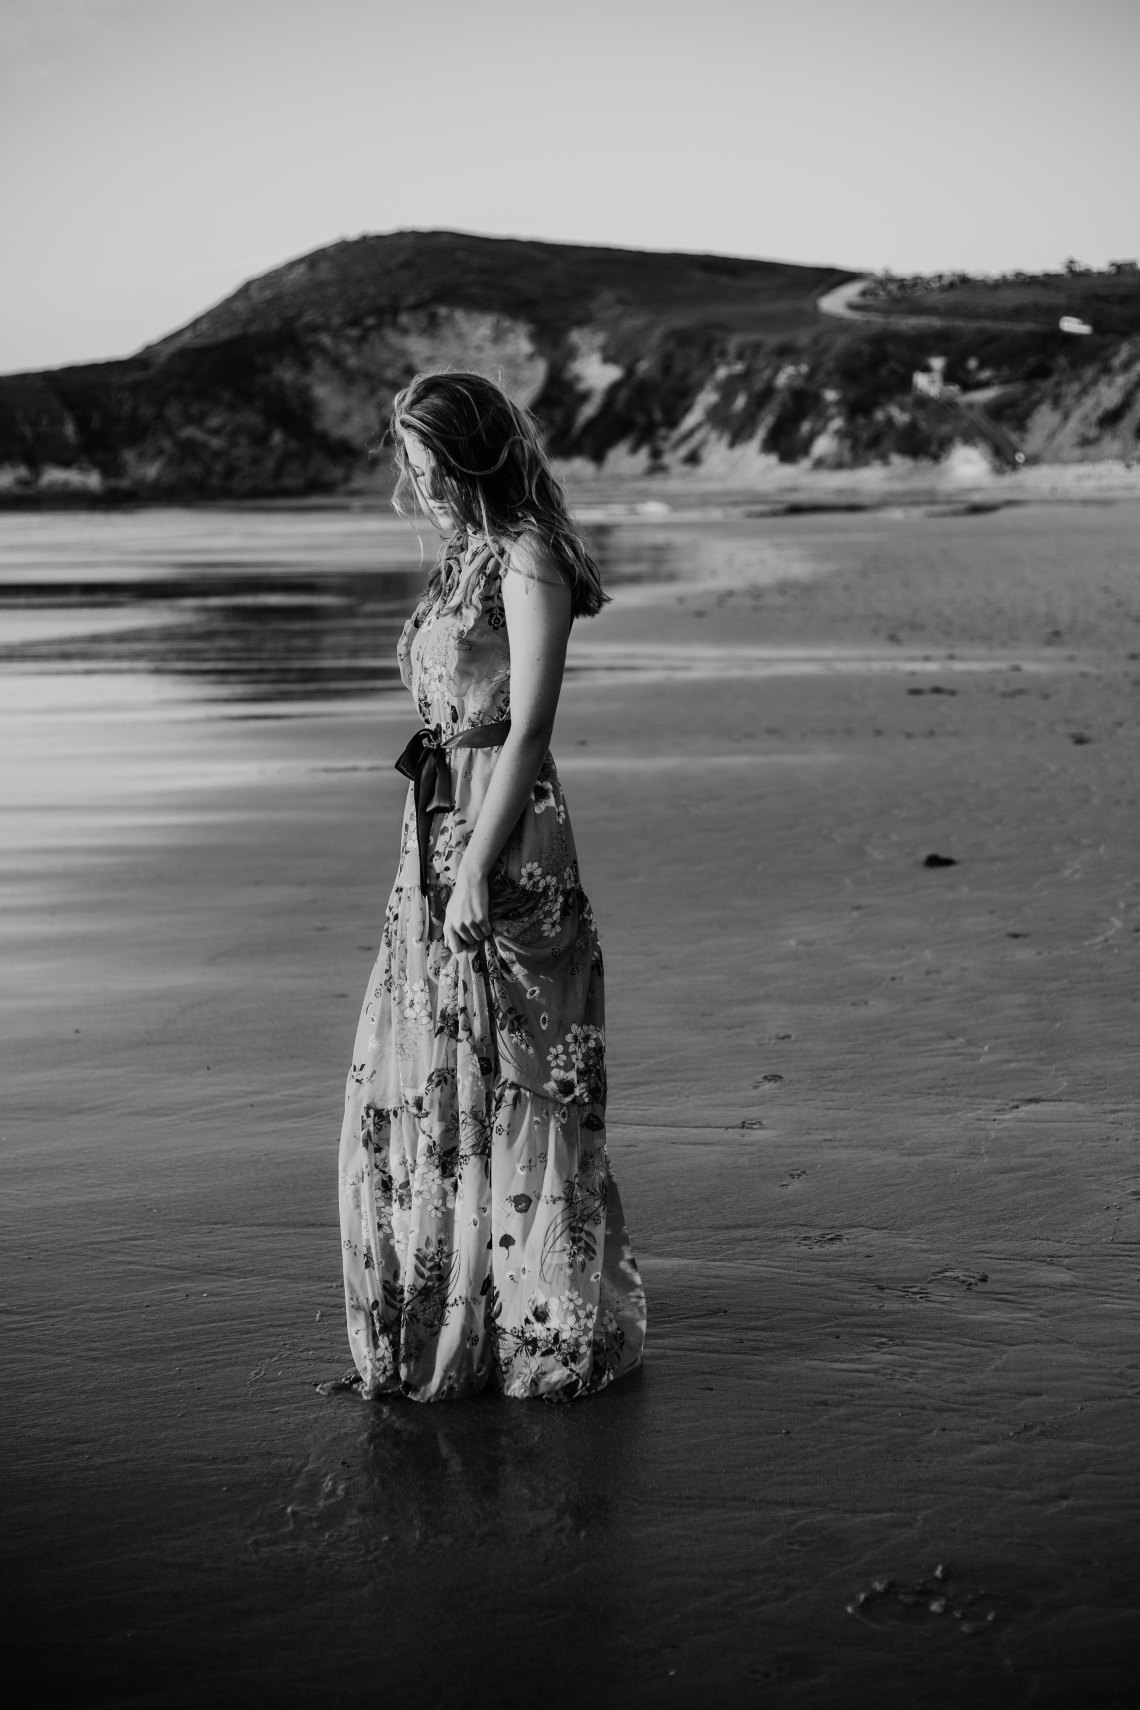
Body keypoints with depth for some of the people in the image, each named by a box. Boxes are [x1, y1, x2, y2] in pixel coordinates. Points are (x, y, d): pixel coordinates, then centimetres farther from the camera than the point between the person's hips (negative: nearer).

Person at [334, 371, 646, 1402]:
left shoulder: (529, 561, -11)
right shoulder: (465, 560, 15)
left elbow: (527, 728, -17)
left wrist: (477, 865, -20)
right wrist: (443, 858, 18)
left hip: (506, 847, -9)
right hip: (438, 830, 9)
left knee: (510, 1088, -1)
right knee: (420, 1083, 14)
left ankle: (545, 1333, 11)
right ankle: (443, 1326, 26)